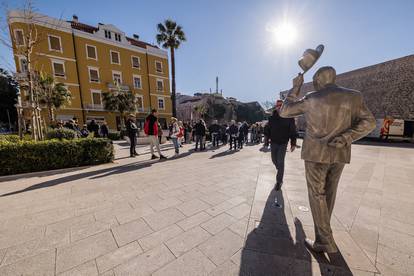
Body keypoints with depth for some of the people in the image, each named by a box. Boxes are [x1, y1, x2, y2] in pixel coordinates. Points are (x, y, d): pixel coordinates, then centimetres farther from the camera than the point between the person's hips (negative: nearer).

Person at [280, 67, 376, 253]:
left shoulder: (311, 99, -6)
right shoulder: (354, 96, 4)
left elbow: (284, 112, 2)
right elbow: (369, 122, -3)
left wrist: (295, 87, 10)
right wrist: (344, 139, -10)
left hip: (316, 154, -4)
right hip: (339, 154, 5)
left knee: (317, 195, 5)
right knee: (329, 192, 19)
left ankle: (325, 241, 10)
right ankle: (324, 229, 38)